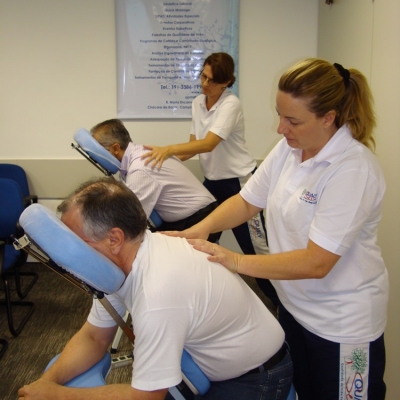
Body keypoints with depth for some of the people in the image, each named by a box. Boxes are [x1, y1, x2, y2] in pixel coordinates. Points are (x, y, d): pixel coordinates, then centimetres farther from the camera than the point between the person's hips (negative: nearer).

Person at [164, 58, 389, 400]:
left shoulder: (353, 169, -26)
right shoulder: (289, 148, -5)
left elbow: (316, 262, -29)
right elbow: (247, 202, 2)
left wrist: (237, 262, -28)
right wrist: (201, 229, -15)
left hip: (341, 321, -6)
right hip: (295, 306, 6)